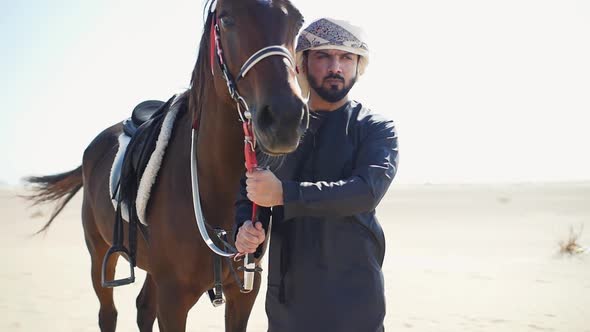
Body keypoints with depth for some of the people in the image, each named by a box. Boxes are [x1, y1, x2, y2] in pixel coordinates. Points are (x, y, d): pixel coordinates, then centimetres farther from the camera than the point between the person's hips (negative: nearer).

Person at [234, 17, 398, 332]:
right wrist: (245, 227, -12)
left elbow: (368, 190, -20)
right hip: (284, 293, 3)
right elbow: (246, 190, 11)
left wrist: (284, 194, -27)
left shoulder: (376, 128, -2)